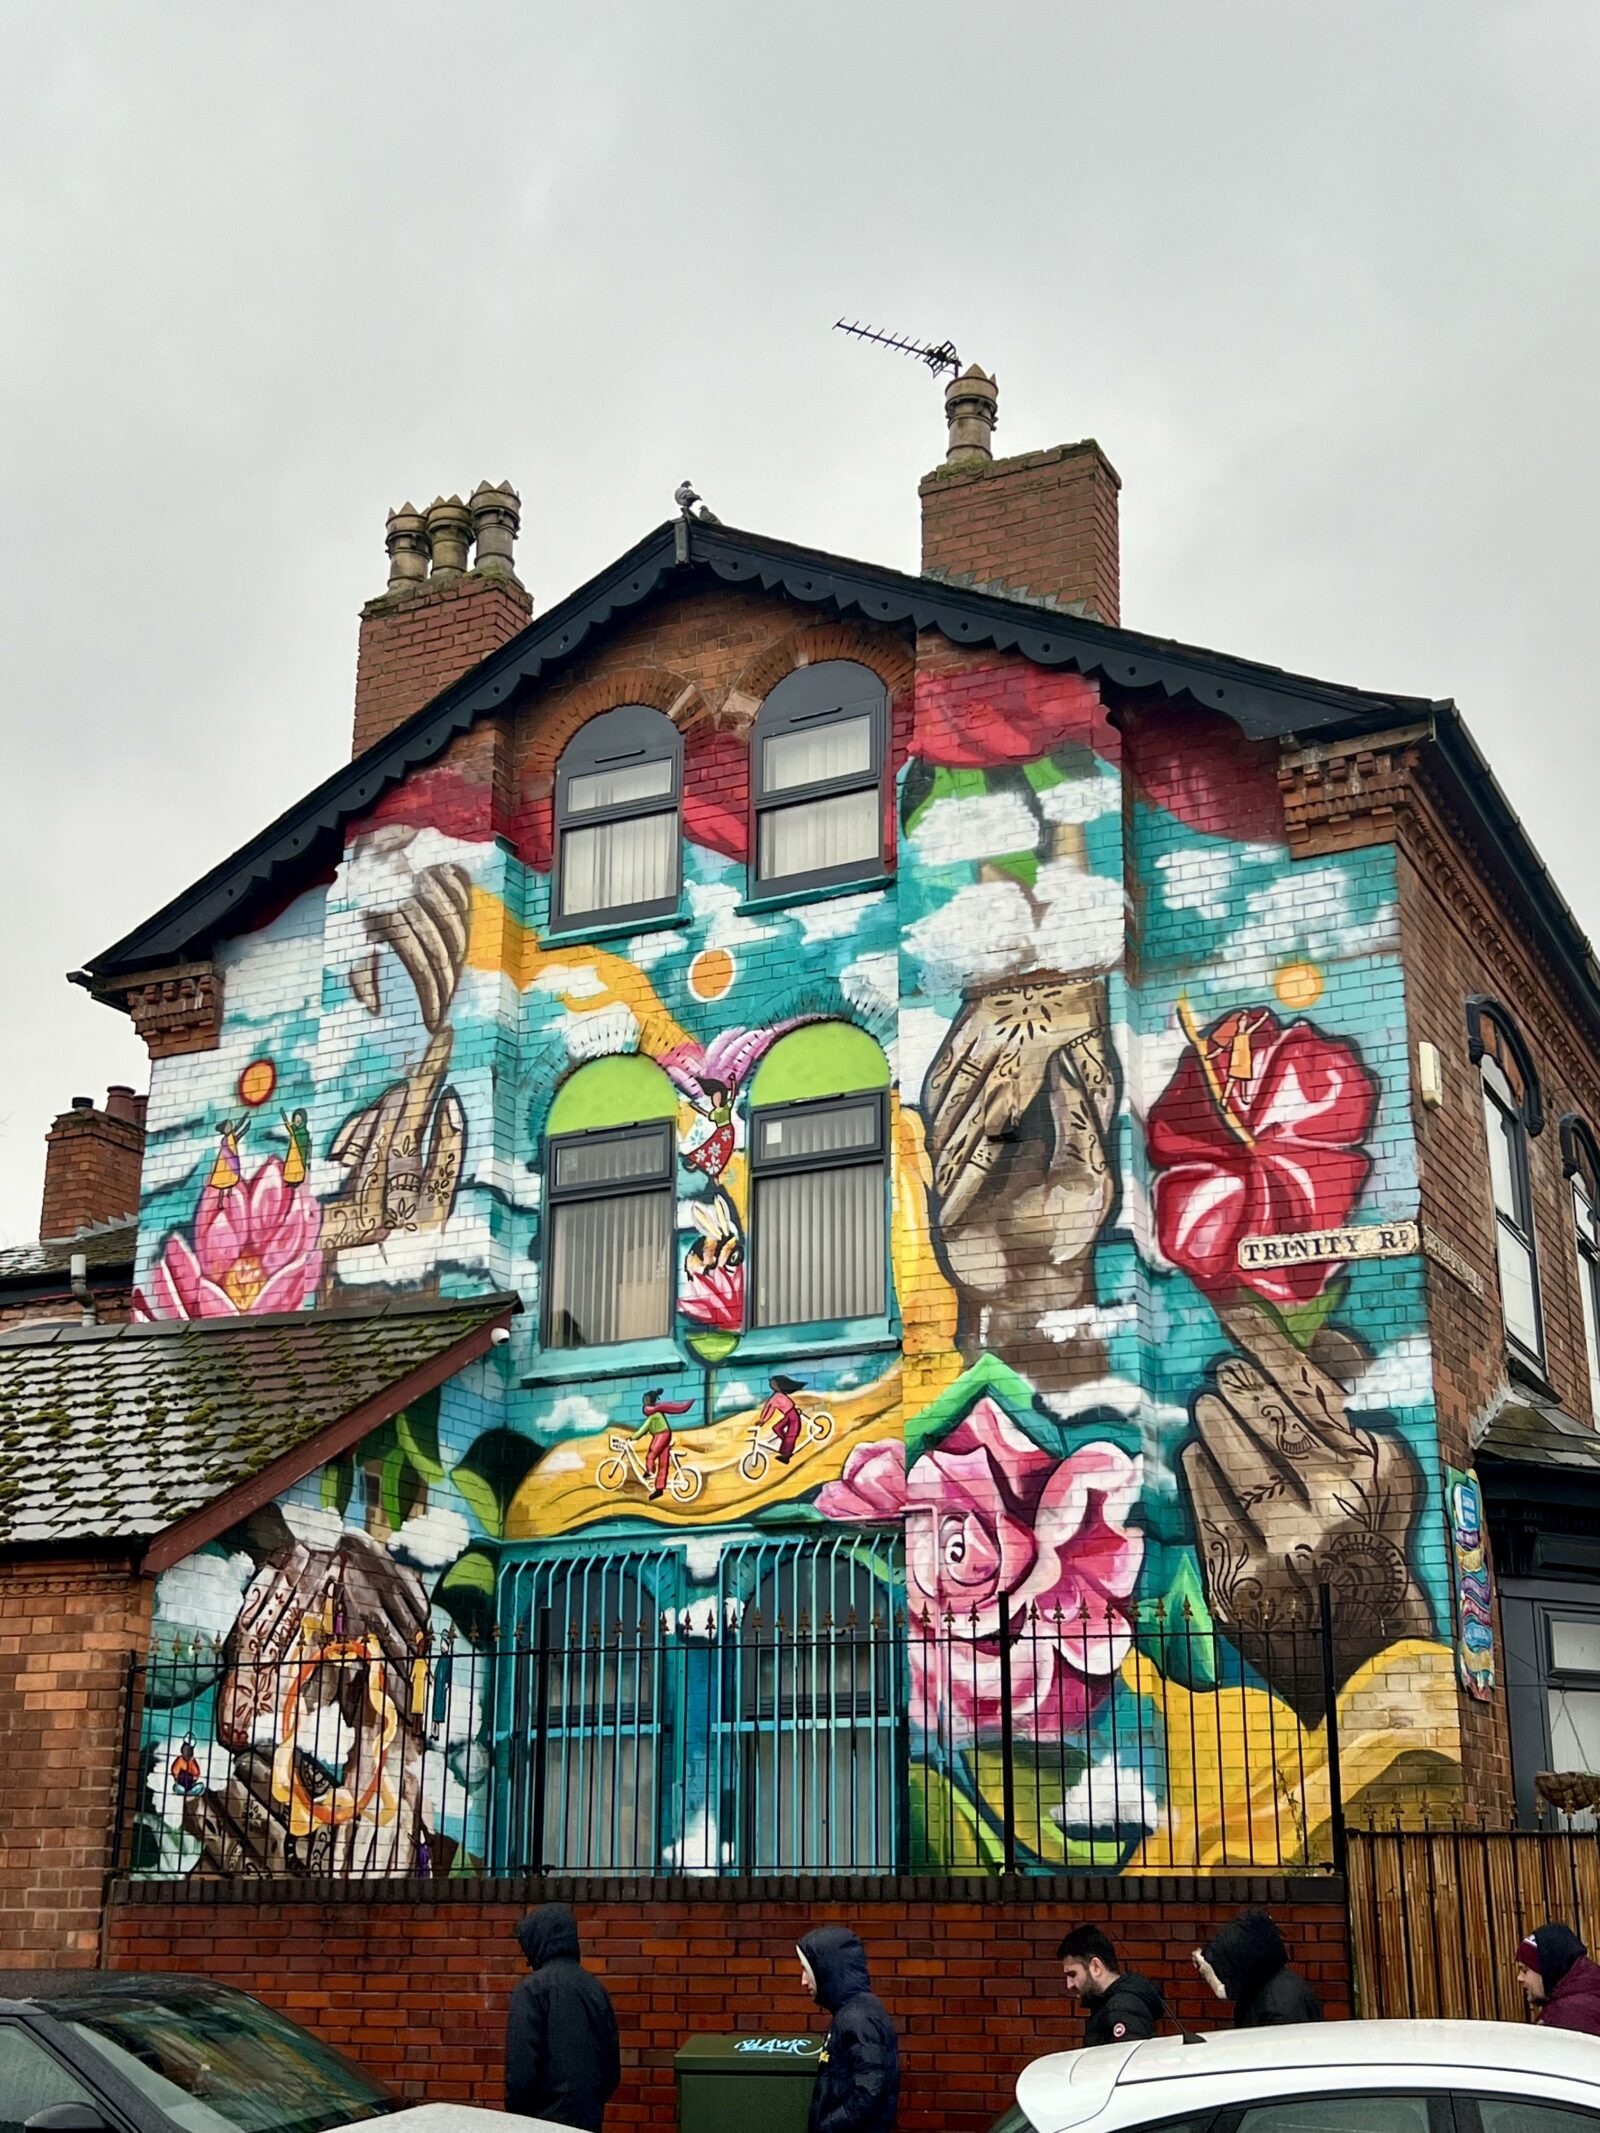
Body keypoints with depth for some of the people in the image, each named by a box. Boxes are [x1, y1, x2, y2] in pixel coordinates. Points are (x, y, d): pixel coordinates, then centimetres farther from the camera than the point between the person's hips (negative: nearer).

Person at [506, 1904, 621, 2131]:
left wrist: (515, 2116, -4)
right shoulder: (596, 1987, 9)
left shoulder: (533, 1988, -11)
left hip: (547, 2120, -6)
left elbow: (521, 2066, -15)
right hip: (589, 2120, 6)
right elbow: (612, 2063, 14)